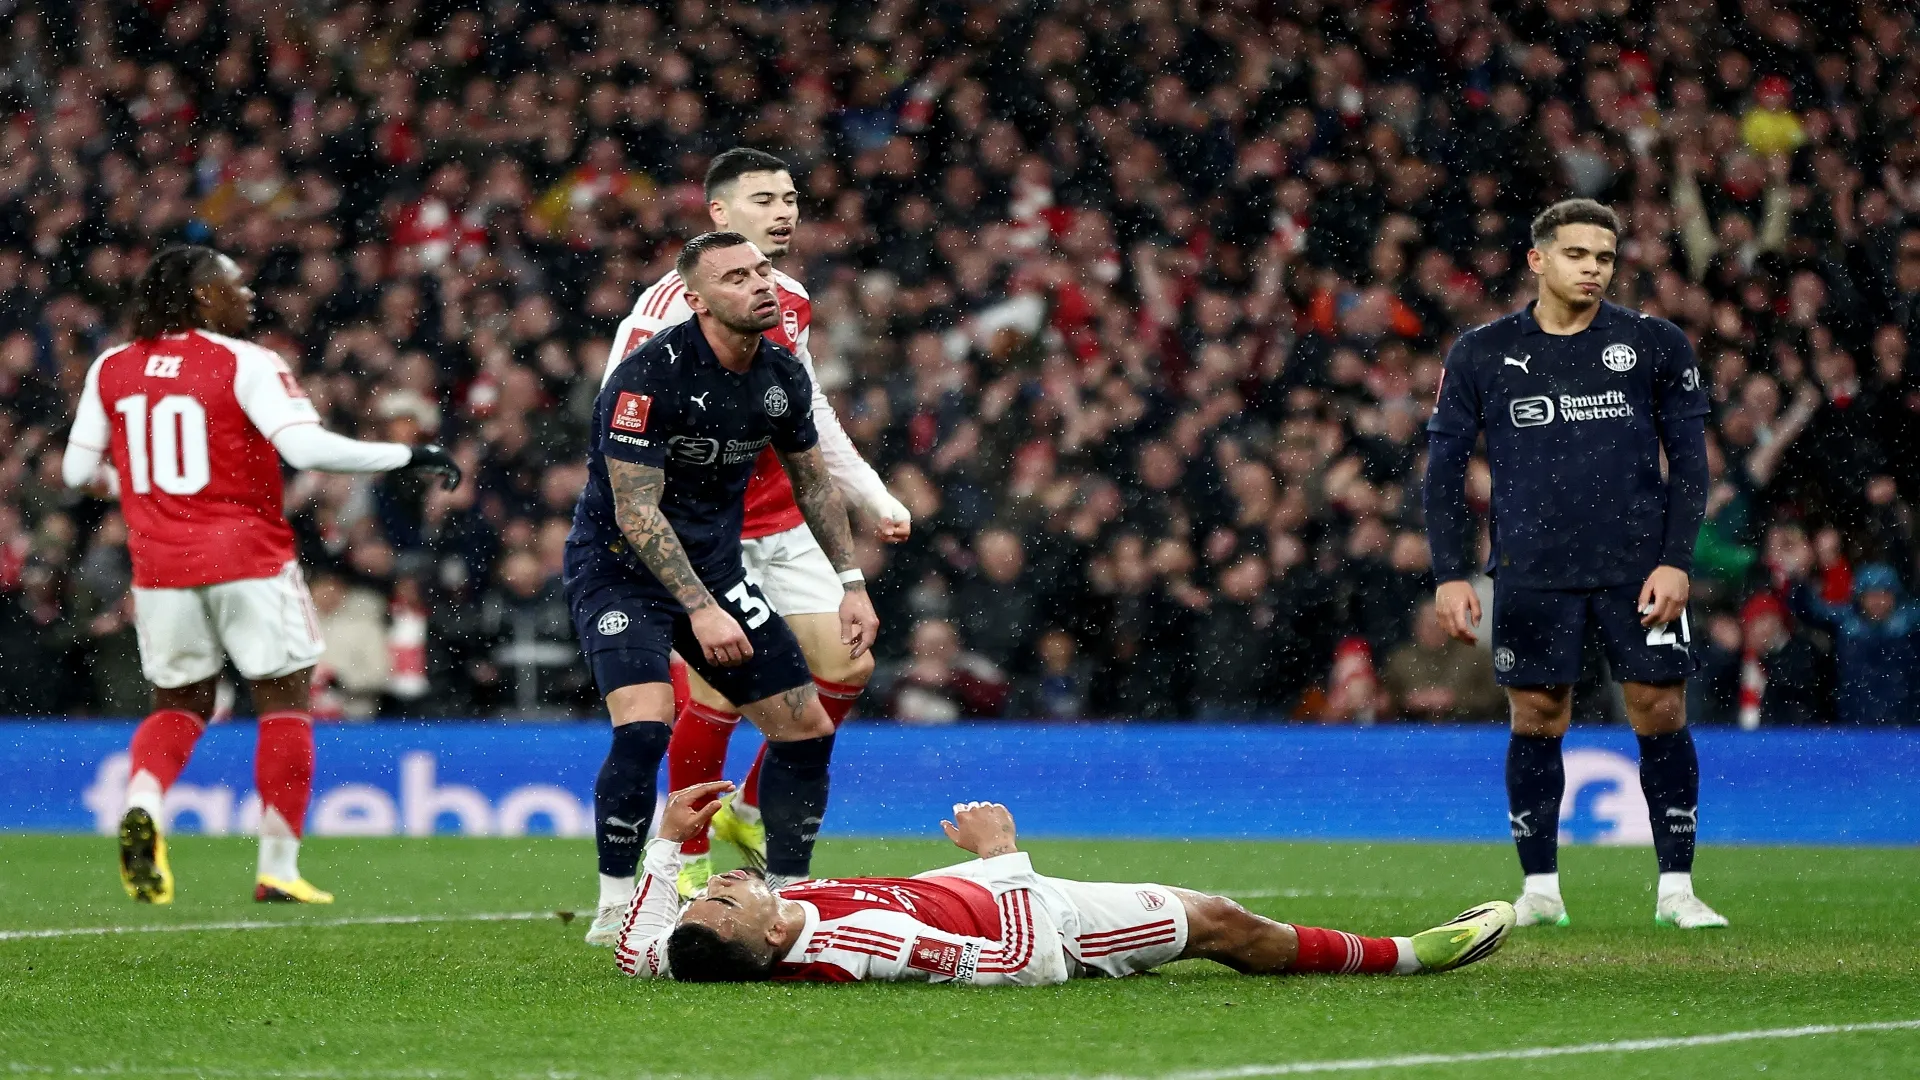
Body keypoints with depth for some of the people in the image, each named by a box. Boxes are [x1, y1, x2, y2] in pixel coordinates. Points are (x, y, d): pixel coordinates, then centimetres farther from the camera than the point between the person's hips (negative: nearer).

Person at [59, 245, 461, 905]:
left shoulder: (111, 369, 5)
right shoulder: (244, 364, -10)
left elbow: (78, 470, 9)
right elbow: (306, 447, -20)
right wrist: (407, 456, -12)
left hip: (160, 565, 4)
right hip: (249, 561, -4)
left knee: (179, 702, 18)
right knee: (285, 702, 7)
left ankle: (142, 805, -12)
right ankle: (278, 868, 5)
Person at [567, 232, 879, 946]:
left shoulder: (781, 375, -2)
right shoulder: (650, 374, -23)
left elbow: (812, 480, 15)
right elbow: (636, 510, -25)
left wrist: (851, 583, 11)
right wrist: (701, 610, -30)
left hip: (715, 565, 7)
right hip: (620, 566, -7)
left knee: (807, 728, 3)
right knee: (645, 725, -28)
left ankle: (786, 894, 19)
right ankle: (614, 907, -13)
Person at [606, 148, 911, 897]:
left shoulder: (792, 301, 10)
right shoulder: (674, 301, -14)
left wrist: (872, 498, 20)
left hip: (783, 526, 7)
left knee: (846, 671, 3)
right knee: (716, 697, -10)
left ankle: (750, 812, 22)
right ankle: (687, 857, 9)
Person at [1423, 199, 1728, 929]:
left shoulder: (1655, 344, 4)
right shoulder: (1482, 355, 4)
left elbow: (1689, 458, 6)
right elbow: (1444, 465, 7)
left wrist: (1676, 559, -4)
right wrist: (1449, 575, -1)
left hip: (1639, 570, 0)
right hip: (1531, 577, 0)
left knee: (1662, 716, -3)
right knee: (1537, 722, 1)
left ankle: (1676, 887, 6)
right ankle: (1539, 886, 13)